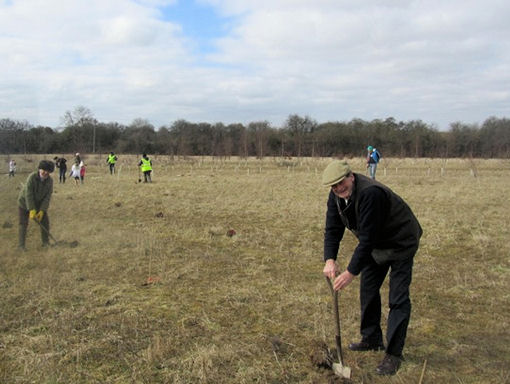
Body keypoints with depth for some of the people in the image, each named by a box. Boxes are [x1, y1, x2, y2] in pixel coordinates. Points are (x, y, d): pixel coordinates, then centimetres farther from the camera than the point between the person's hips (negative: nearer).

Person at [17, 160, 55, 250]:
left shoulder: (50, 180, -17)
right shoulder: (32, 177, -30)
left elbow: (48, 196, -16)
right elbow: (28, 194, -31)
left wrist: (42, 211, -23)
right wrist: (32, 210, -32)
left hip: (38, 203, 4)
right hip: (25, 202, -4)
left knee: (45, 221, 1)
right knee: (23, 223, 1)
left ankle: (45, 241, 18)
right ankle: (21, 244, 14)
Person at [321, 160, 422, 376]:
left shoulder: (370, 193, -36)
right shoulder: (336, 195, -9)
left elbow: (367, 239, -36)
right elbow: (332, 229, -8)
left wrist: (351, 272, -33)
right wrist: (329, 259, -23)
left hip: (401, 243, -8)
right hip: (376, 244, 8)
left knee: (398, 299, -9)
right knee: (368, 290, 13)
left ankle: (394, 354, 0)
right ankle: (372, 340, 30)